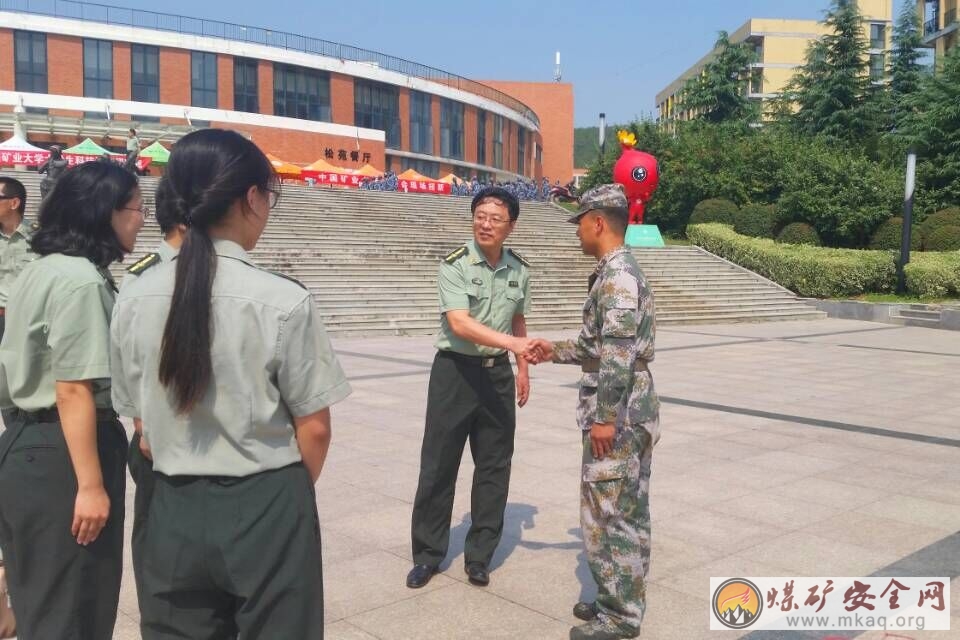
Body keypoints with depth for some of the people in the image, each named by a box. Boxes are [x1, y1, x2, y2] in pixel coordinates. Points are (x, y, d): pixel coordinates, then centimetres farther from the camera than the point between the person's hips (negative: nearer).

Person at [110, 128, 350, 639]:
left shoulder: (134, 299, -4)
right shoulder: (283, 300, -16)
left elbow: (141, 420, 5)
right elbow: (313, 429, -9)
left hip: (174, 512, 4)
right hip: (267, 512, -3)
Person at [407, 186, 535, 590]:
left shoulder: (519, 271, 3)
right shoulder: (454, 266, -12)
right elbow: (460, 324, -25)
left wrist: (522, 369, 18)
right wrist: (513, 343, -36)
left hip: (498, 373, 4)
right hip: (455, 370, -4)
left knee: (494, 465, 8)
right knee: (438, 464, 3)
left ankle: (479, 555, 22)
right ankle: (427, 554, 18)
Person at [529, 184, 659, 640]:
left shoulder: (617, 274, -18)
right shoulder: (621, 271, 15)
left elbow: (618, 353, -25)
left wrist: (605, 417, -23)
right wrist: (557, 351, 17)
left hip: (618, 416, -10)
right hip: (631, 413, 10)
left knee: (607, 514, -2)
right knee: (628, 514, 16)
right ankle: (621, 602, 27)